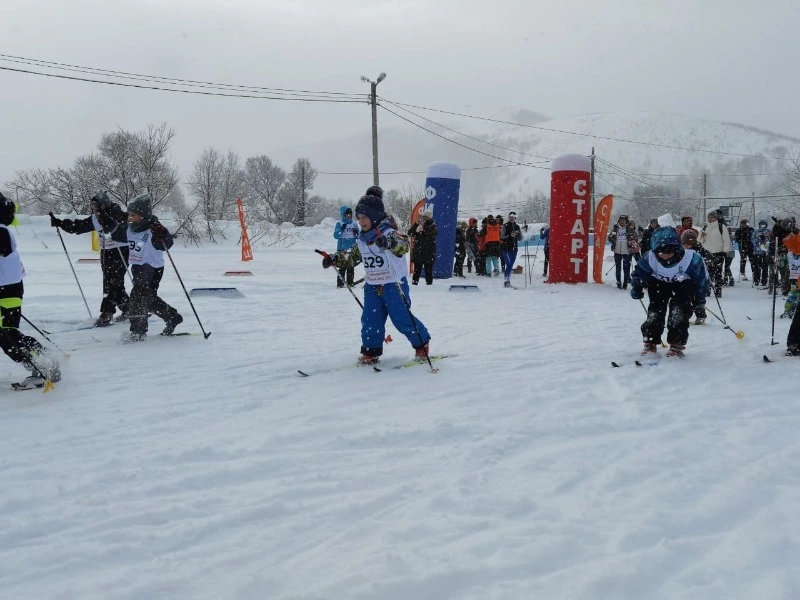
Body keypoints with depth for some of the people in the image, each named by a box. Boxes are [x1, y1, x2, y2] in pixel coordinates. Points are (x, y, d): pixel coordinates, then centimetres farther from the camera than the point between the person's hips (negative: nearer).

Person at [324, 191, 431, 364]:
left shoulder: (389, 233, -16)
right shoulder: (362, 240, 7)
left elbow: (404, 245, -36)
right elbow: (353, 257, 20)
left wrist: (389, 243, -57)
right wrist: (336, 260, 6)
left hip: (394, 284, -6)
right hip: (372, 286, 6)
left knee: (402, 319, -2)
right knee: (370, 320, 1)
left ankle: (422, 343, 17)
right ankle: (371, 351, 11)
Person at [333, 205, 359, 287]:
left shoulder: (354, 224, 10)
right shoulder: (339, 224, 1)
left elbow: (358, 236, 14)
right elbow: (336, 236, -6)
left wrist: (356, 233, -8)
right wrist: (342, 229, -19)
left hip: (352, 249, 3)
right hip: (342, 249, -3)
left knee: (351, 266, 5)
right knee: (342, 266, -6)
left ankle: (350, 282, 11)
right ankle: (340, 283, -3)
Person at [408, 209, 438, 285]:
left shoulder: (433, 226, 1)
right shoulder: (418, 225, 9)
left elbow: (433, 233, -20)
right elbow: (410, 233, 0)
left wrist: (424, 226, -26)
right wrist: (416, 225, -13)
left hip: (429, 252, -3)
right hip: (418, 252, 3)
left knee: (428, 270, -1)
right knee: (417, 269, 5)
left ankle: (429, 283, 4)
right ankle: (414, 282, 9)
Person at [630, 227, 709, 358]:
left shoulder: (692, 258, -31)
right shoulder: (649, 258, -27)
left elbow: (700, 278, -14)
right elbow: (639, 272, -8)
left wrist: (700, 297, -5)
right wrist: (637, 287, -26)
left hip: (683, 285, -2)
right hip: (659, 284, 2)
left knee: (679, 314, -16)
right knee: (655, 312, -4)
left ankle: (677, 345, -5)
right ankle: (650, 343, 8)